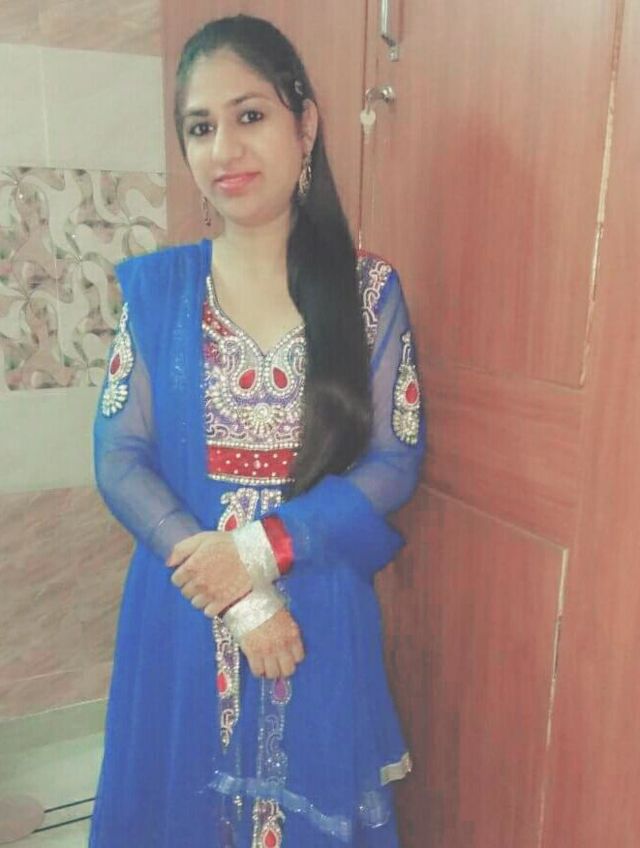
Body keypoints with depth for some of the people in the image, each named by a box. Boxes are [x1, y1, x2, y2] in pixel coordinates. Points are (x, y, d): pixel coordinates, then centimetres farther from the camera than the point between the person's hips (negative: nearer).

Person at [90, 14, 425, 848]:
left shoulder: (368, 289, -4)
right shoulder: (156, 287, -3)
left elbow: (395, 462, -6)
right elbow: (119, 460, -6)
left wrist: (262, 549, -18)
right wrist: (235, 595, -15)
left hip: (319, 612, 0)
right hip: (182, 612, 1)